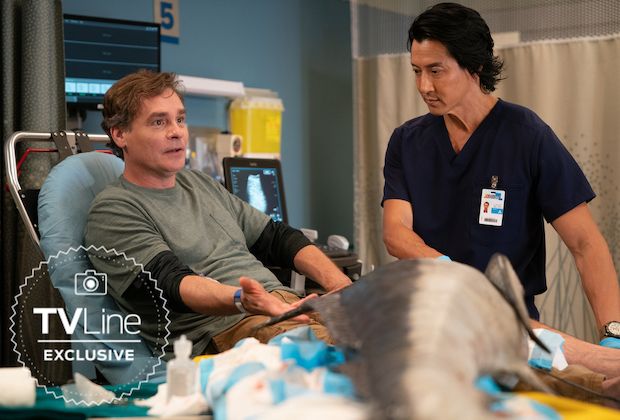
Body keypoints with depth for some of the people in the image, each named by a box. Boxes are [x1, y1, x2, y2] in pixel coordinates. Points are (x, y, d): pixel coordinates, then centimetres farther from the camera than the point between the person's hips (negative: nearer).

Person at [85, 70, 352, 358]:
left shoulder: (201, 184, 25)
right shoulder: (114, 211, 2)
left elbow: (278, 238, 24)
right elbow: (170, 281, -14)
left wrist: (339, 284, 5)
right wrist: (242, 301, -35)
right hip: (219, 331, -7)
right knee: (333, 343, -36)